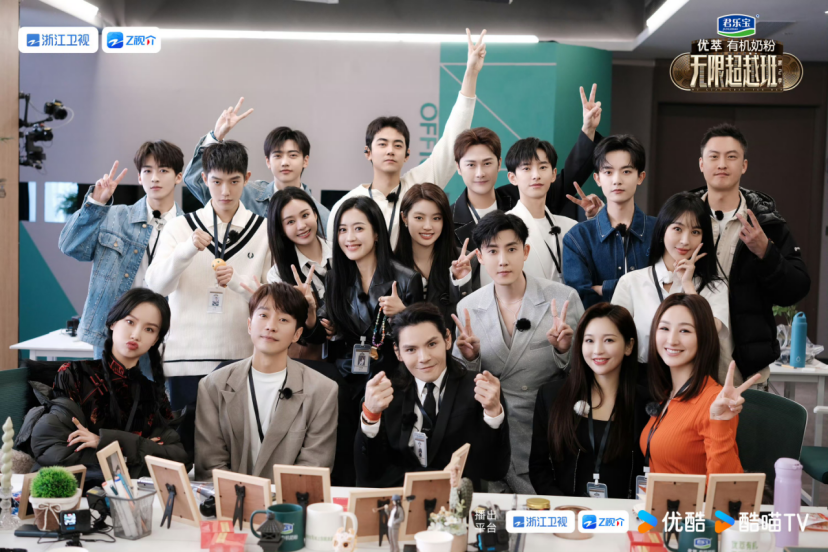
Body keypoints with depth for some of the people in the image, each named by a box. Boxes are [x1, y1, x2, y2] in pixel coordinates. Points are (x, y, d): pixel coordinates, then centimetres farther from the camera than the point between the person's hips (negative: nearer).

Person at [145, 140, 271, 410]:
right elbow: (155, 285, -5)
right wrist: (188, 249, -21)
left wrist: (237, 281, -15)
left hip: (242, 357, 0)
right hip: (187, 357, 0)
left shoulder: (263, 231, 6)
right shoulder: (180, 227, 6)